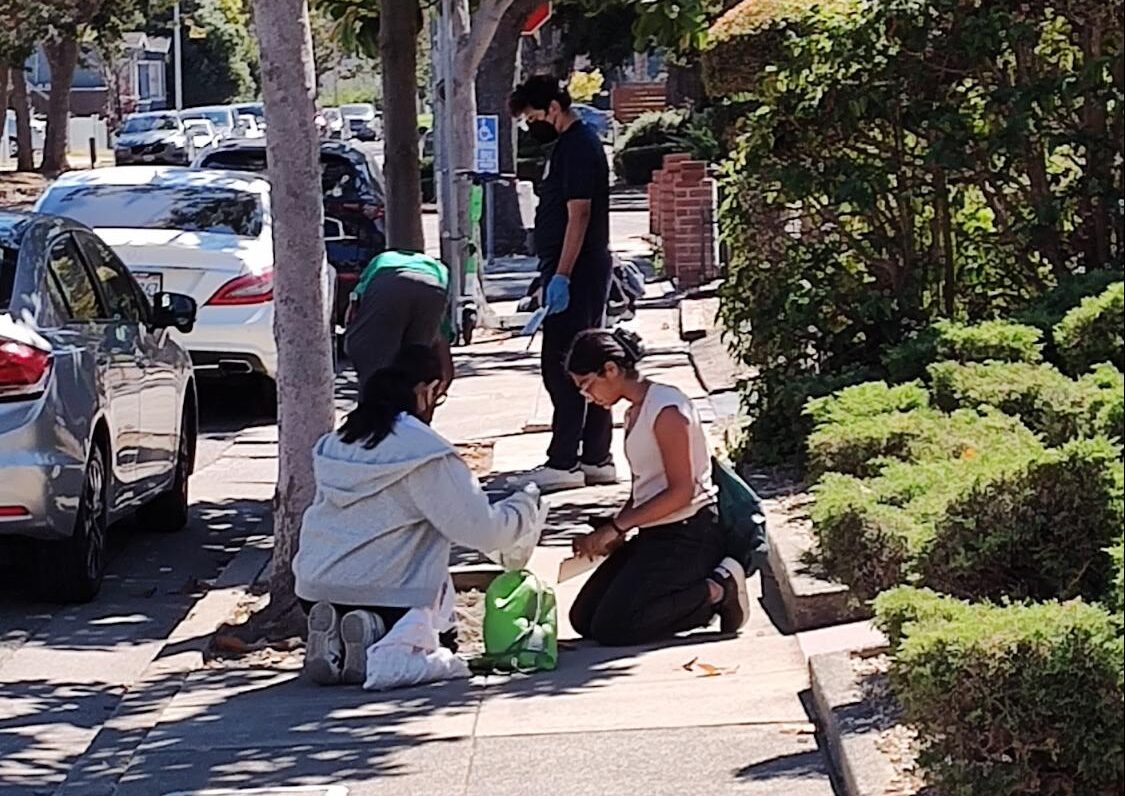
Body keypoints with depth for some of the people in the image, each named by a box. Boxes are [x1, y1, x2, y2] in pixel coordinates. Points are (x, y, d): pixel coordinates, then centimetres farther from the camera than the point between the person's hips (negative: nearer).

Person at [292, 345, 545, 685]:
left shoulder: (334, 444, 8)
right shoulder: (425, 452, -13)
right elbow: (481, 528, -12)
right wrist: (528, 507, 7)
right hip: (388, 594, -6)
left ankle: (331, 643, -4)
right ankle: (374, 634, -9)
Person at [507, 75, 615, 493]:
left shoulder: (577, 148, -14)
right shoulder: (571, 145, 18)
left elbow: (579, 214, -21)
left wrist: (560, 276, -24)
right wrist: (556, 274, 23)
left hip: (575, 274, -11)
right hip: (585, 274, 11)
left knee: (562, 368, -9)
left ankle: (563, 463, -8)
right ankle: (596, 460, 15)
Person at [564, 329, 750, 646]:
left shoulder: (665, 409, -15)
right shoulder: (634, 413, 15)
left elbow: (681, 492, -19)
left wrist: (615, 527, -16)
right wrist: (607, 534, -1)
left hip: (688, 536, -10)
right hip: (653, 536, 10)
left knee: (611, 628, -19)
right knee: (584, 619, 1)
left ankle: (716, 590, -8)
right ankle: (693, 599, 4)